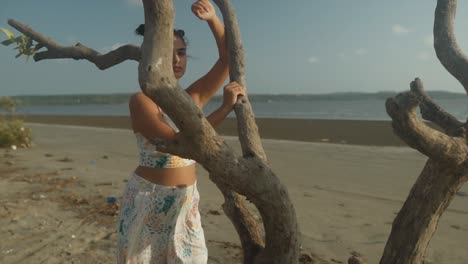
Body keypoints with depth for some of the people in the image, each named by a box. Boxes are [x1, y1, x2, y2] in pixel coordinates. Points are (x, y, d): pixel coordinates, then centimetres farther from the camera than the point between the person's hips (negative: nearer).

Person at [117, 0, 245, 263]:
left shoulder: (192, 97, 2)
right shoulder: (141, 101, -14)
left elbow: (229, 58, -1)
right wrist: (225, 108, -29)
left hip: (187, 201, 5)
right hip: (149, 200, -4)